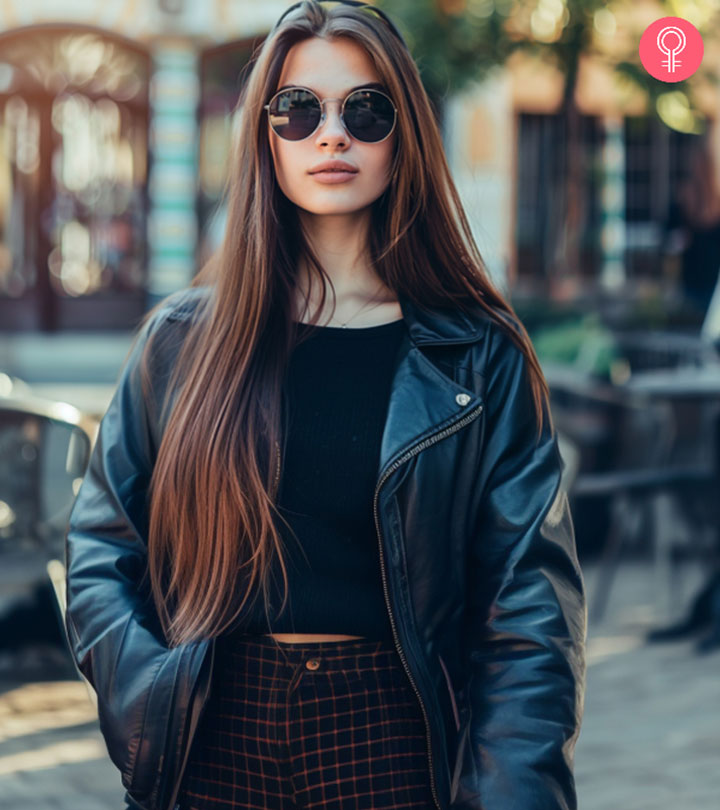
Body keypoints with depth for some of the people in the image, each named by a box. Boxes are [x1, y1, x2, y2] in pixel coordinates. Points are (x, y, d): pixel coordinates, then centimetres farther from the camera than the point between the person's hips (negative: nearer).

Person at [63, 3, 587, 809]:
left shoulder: (476, 357, -1)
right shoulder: (183, 338, 3)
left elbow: (530, 595, -5)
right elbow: (100, 545, 6)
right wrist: (148, 703, -9)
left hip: (392, 736, -1)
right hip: (214, 737, 1)